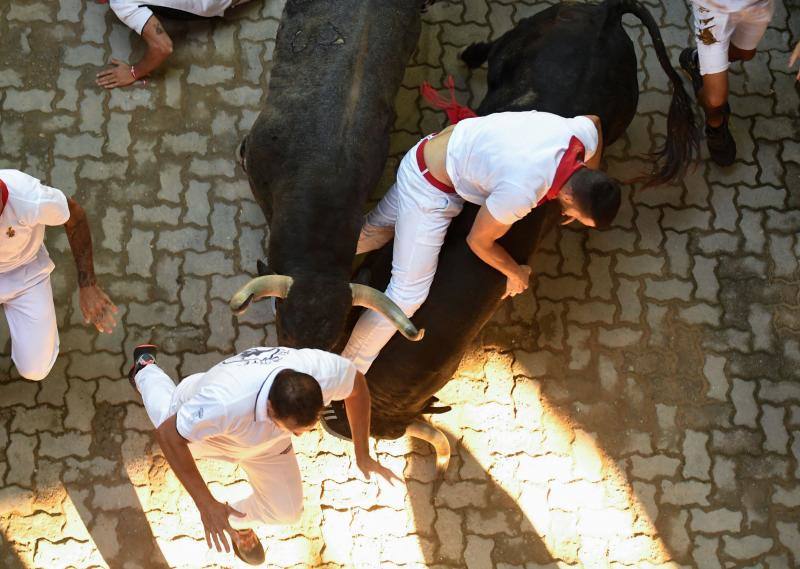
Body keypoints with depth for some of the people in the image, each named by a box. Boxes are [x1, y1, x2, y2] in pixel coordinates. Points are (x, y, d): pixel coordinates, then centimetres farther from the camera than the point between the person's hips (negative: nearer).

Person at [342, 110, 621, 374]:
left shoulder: (586, 134, -19)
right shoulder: (521, 192, -38)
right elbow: (478, 241, -18)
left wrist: (590, 190, 16)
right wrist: (515, 273, 0)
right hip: (429, 189, -8)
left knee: (375, 229, 25)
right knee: (407, 294, -4)